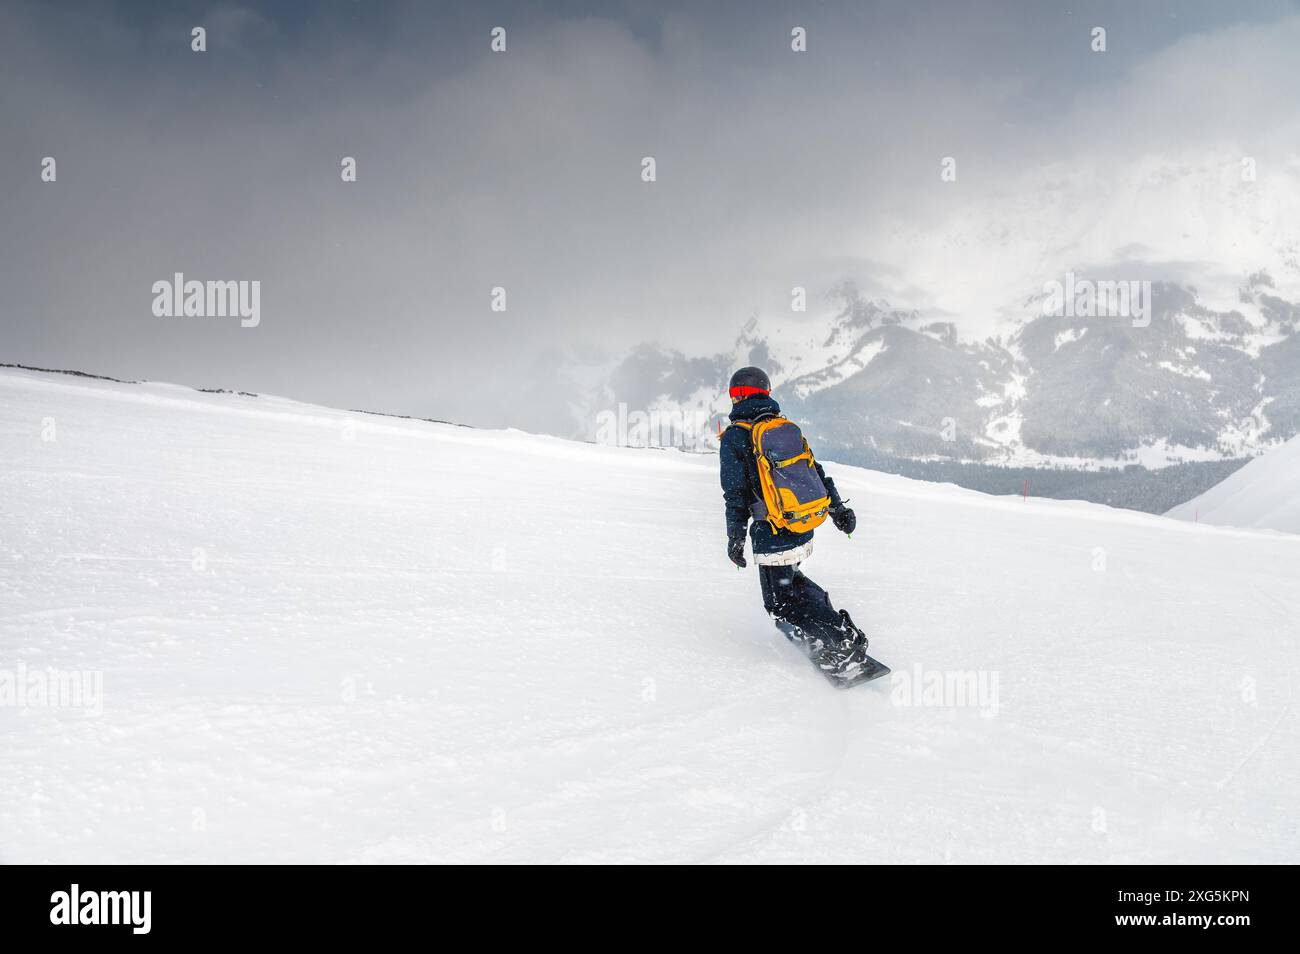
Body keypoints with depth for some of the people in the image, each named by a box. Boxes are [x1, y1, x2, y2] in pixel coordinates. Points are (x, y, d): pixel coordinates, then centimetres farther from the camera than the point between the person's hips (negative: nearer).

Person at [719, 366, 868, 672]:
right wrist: (838, 508, 18)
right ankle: (840, 627, 19)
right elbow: (816, 470, 12)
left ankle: (838, 646, -10)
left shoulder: (734, 436, -7)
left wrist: (735, 538, -2)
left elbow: (736, 493, -9)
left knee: (781, 603, 4)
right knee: (789, 579, 27)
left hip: (772, 535, -7)